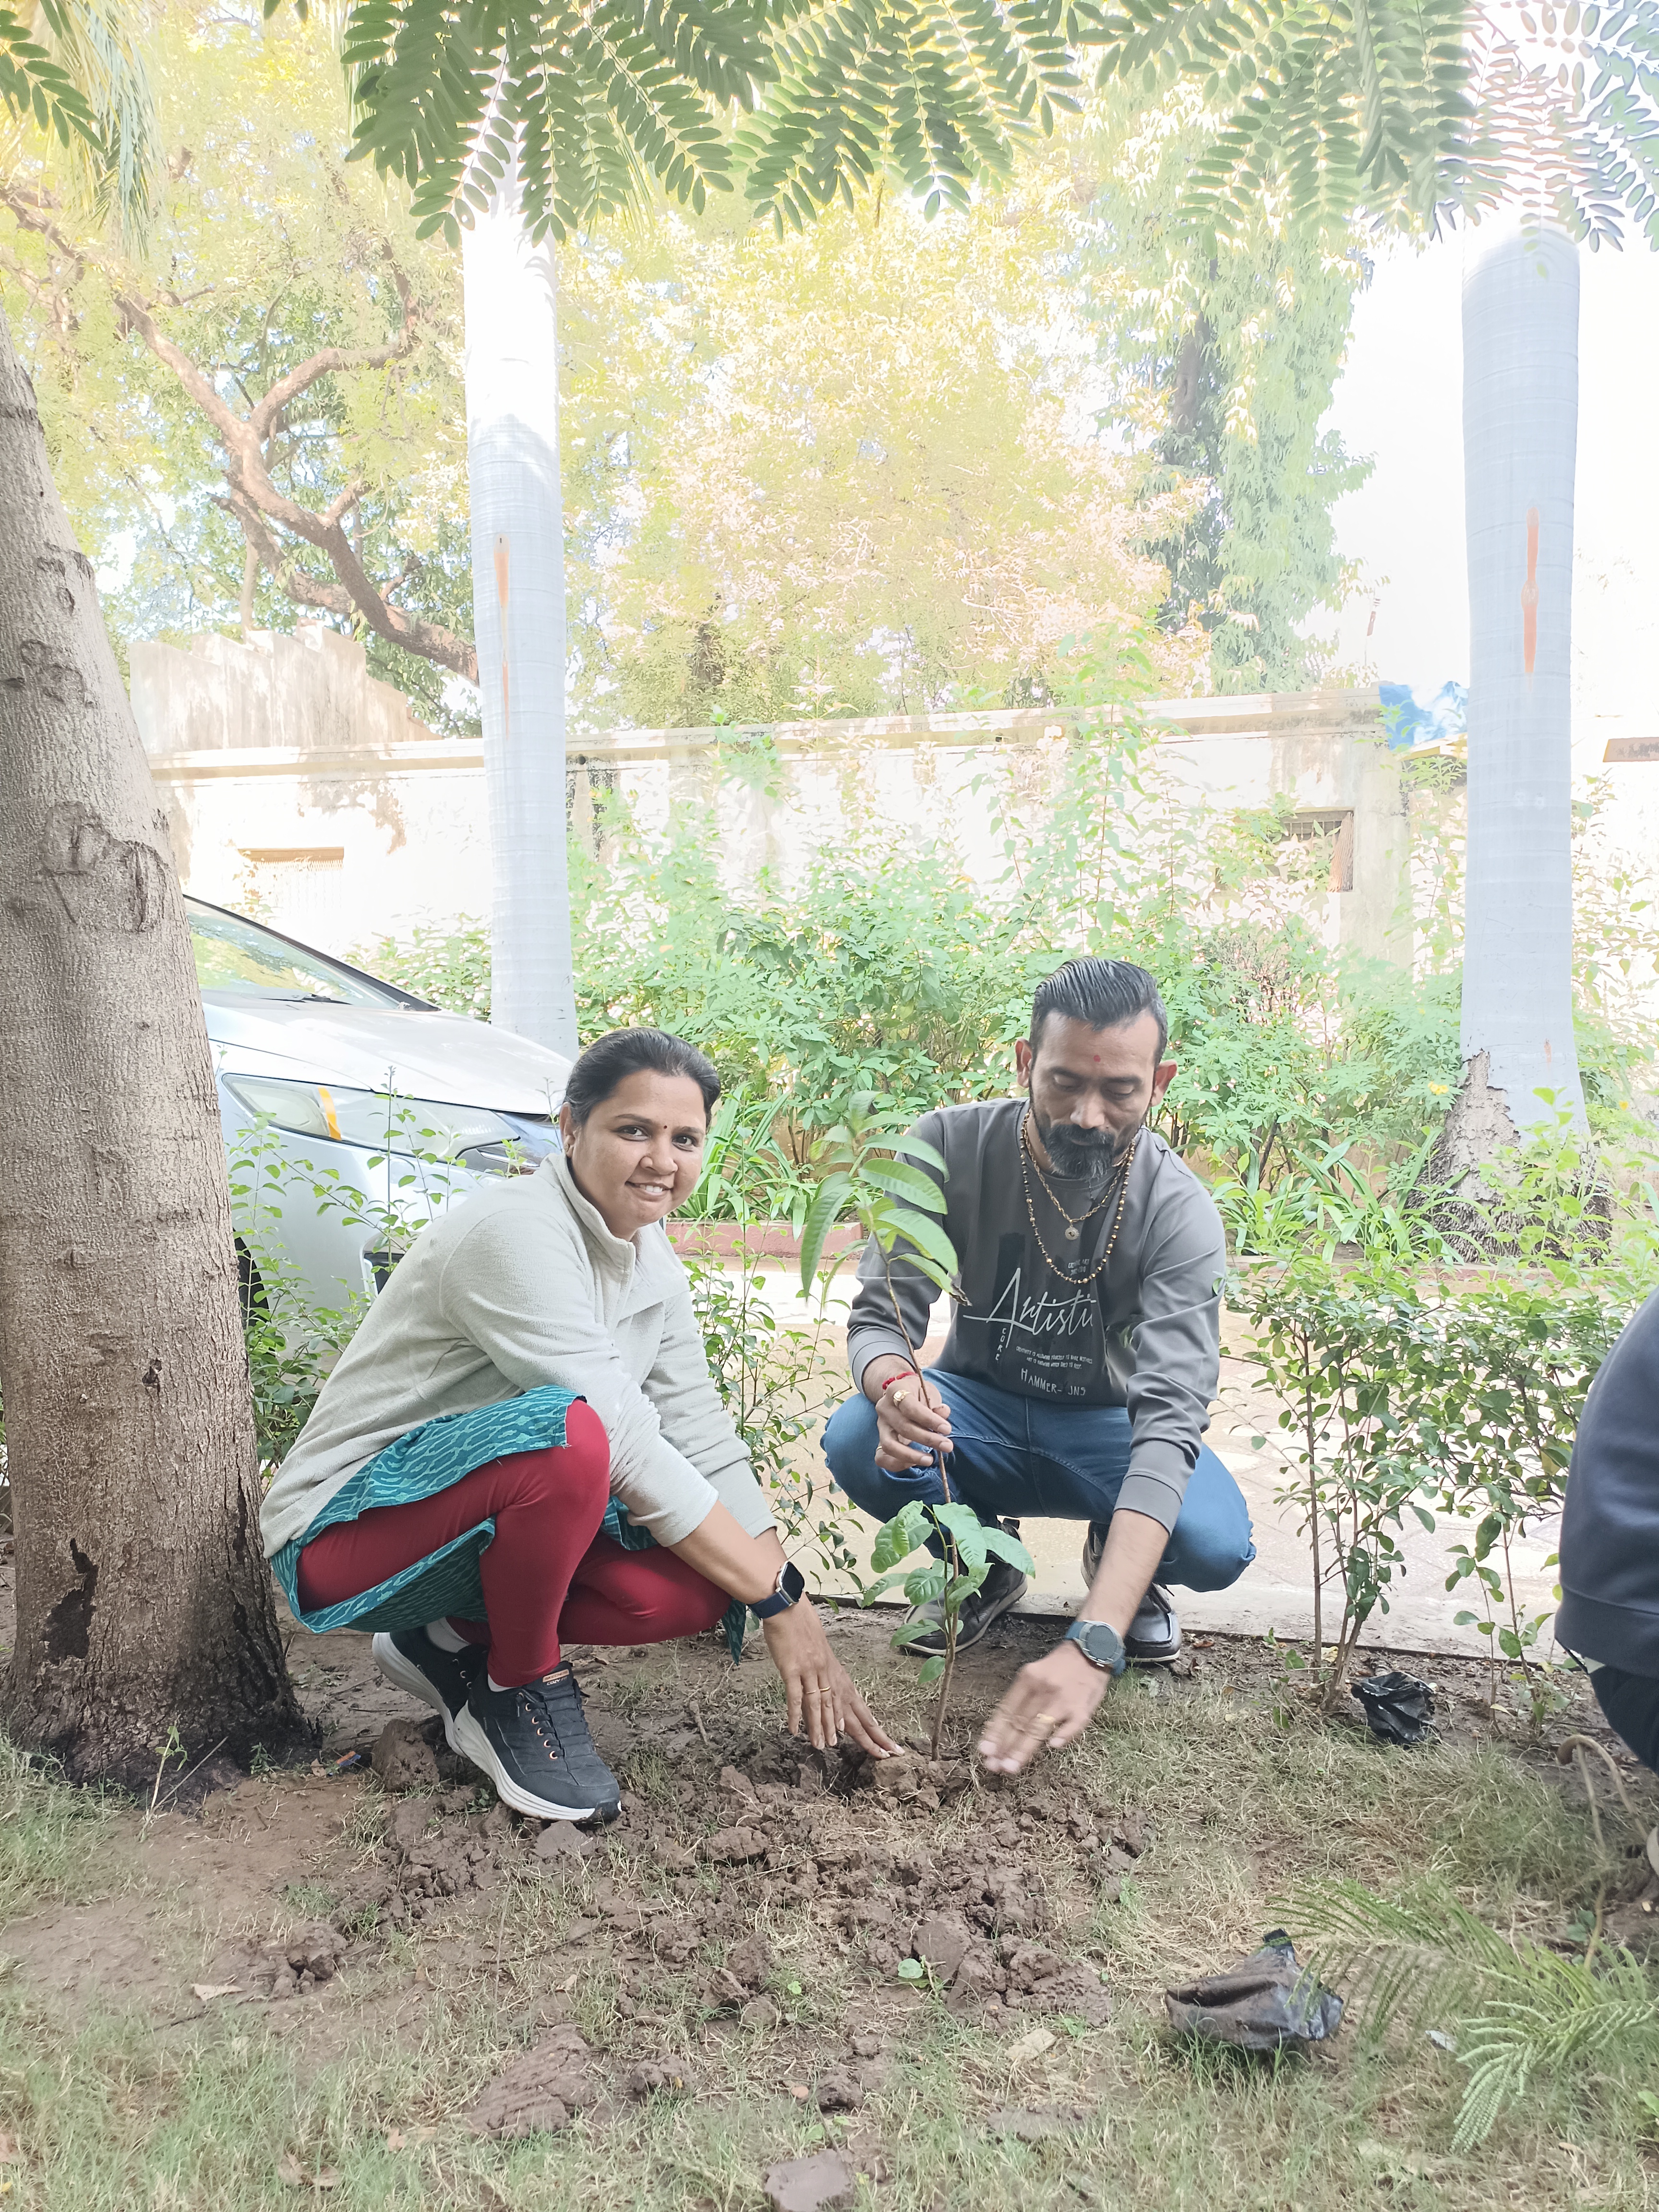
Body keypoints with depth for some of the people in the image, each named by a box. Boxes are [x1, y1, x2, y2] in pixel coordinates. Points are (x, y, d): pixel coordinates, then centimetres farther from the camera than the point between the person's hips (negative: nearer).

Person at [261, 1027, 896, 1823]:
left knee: (696, 1587, -17)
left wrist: (808, 1630, -6)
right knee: (568, 1431, -35)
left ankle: (457, 1643, 6)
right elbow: (622, 1444, -29)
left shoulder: (654, 1263, 2)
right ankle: (522, 1693, -10)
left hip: (499, 1527, 8)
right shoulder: (516, 1234, -24)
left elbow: (704, 1442, 0)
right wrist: (778, 1596, -24)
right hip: (346, 1532, -7)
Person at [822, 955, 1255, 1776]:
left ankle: (1118, 1557, 8)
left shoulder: (1180, 1210, -24)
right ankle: (986, 1565, 4)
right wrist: (893, 1384, -45)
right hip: (978, 1410, 2)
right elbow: (880, 1315, -16)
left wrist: (1092, 1645, -46)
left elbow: (1170, 1421, -34)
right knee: (857, 1444, -30)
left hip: (1106, 1426, -1)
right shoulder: (950, 1148, -19)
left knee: (1216, 1545, -31)